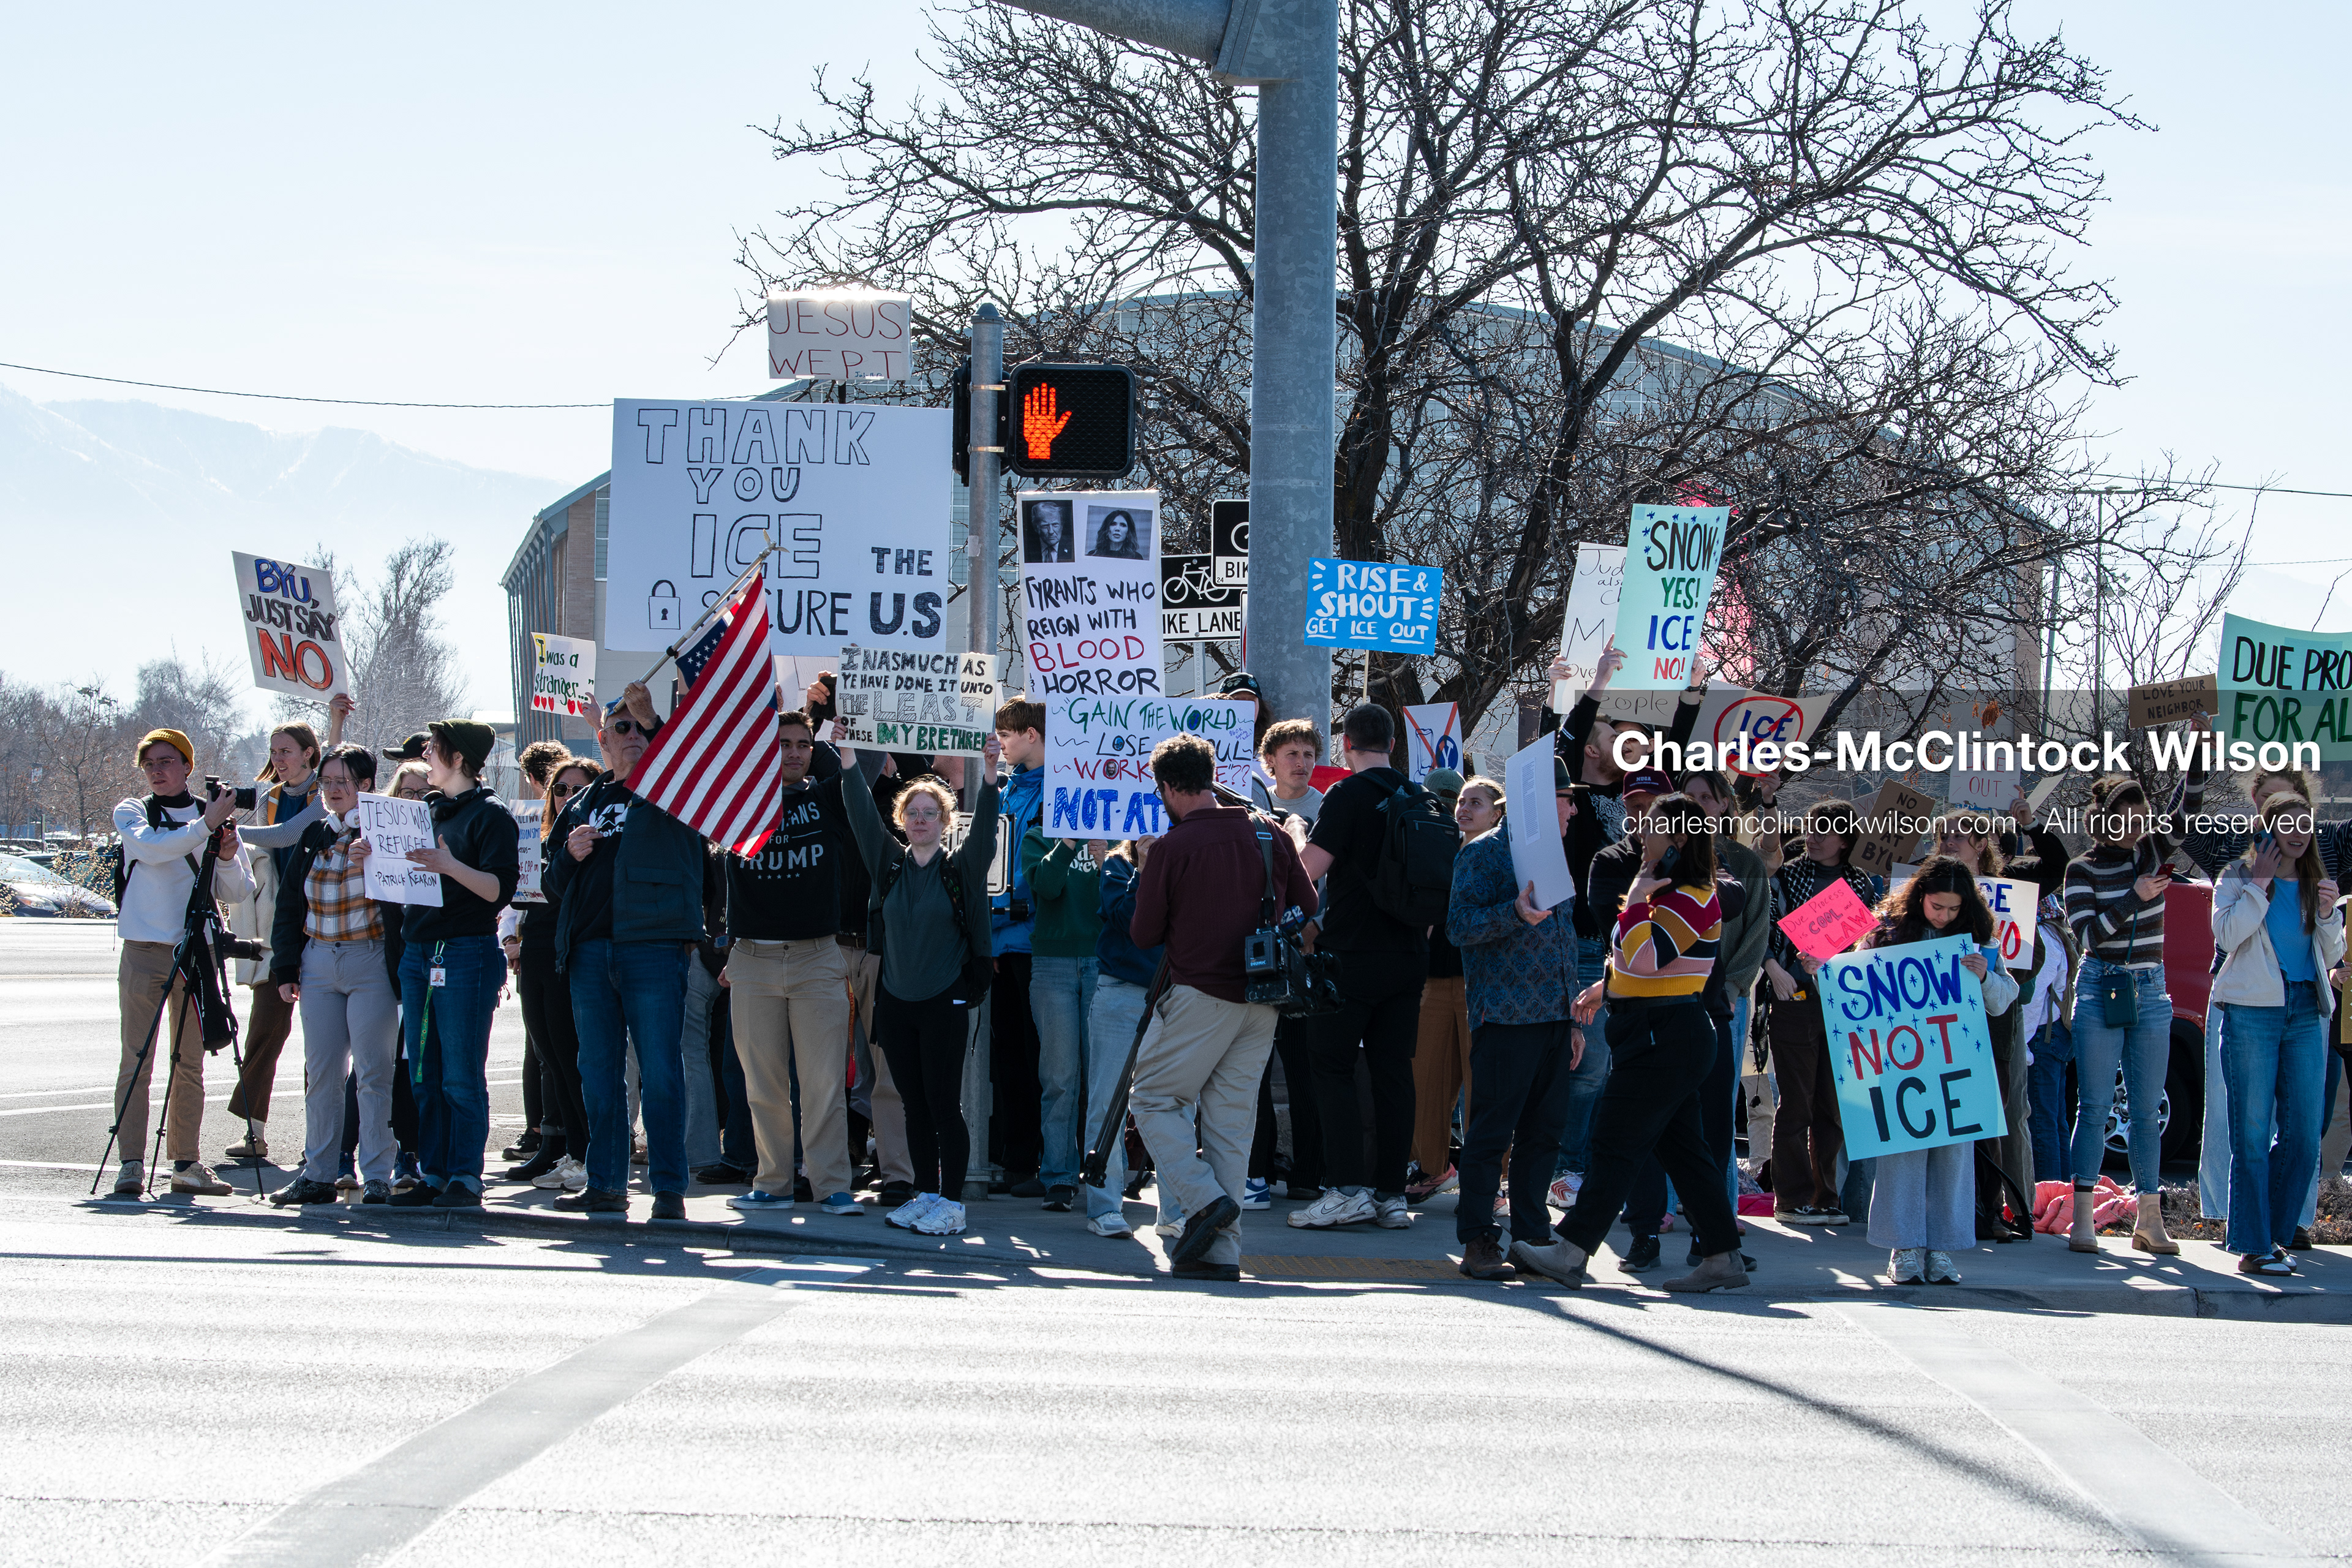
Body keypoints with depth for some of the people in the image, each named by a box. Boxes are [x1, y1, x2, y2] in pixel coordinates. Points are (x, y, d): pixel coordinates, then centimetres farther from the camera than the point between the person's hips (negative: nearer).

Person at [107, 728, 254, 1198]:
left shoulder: (214, 815, 11)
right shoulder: (131, 812, 6)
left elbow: (240, 893, 7)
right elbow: (151, 848, -18)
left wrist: (227, 857, -12)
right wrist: (204, 827, -25)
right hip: (143, 951, -2)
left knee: (190, 1063, 5)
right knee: (137, 1060, -6)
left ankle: (186, 1163, 10)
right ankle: (132, 1163, -7)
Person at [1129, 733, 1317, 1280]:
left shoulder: (1173, 847, -9)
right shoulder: (1271, 836, 5)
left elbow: (1144, 934, -3)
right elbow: (1309, 913, 12)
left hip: (1201, 992, -5)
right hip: (1263, 1000, 5)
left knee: (1154, 1099, 7)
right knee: (1231, 1115, 9)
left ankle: (1204, 1198, -11)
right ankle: (1221, 1248, 6)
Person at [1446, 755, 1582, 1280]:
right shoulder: (1484, 852, -4)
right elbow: (1460, 926, -13)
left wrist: (1574, 1018, 21)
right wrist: (1516, 913, -28)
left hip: (1553, 1017, 8)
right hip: (1506, 1015, -8)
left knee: (1543, 1132, 7)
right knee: (1491, 1131, -7)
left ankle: (1532, 1235, 13)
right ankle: (1478, 1242, -4)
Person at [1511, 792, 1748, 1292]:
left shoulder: (1692, 900, -17)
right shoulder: (1669, 894, 17)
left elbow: (1646, 957, -28)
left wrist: (1636, 899, -18)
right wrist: (1605, 988, 25)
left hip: (1665, 1039, -11)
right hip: (1657, 1037, 11)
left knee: (1615, 1143, -9)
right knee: (1682, 1148, 10)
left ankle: (1571, 1252, -7)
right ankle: (1723, 1257, 11)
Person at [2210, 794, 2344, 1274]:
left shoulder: (2314, 884, 16)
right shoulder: (2238, 879, 5)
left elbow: (2333, 956, 14)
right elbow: (2226, 935, -12)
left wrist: (2328, 913, -3)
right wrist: (2260, 883, -9)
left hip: (2307, 1013, 4)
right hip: (2252, 1012, -4)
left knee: (2304, 1135, 1)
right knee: (2252, 1135, -5)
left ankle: (2275, 1234, 15)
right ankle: (2253, 1246, -3)